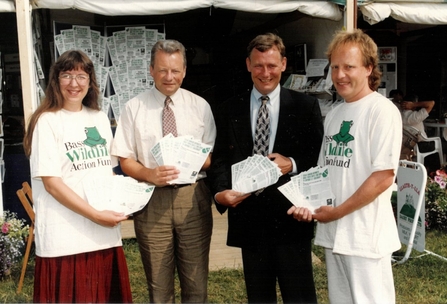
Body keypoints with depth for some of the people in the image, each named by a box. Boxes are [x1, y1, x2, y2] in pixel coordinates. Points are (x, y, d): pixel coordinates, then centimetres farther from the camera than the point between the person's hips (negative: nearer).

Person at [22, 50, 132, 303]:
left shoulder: (100, 119, 11)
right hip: (66, 239, -5)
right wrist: (95, 215, -17)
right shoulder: (47, 122, -7)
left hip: (105, 234, 6)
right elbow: (51, 183, -12)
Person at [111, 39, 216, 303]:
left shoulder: (200, 106, 5)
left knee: (196, 282, 10)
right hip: (152, 200, -1)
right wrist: (150, 175, -19)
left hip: (193, 197, 1)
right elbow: (126, 160, 1)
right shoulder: (134, 108, 0)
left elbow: (212, 155, 7)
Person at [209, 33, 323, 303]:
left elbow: (320, 157, 2)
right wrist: (221, 191, -12)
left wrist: (293, 164, -17)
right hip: (249, 217, 2)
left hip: (291, 216, -2)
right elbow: (221, 158, 6)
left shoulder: (305, 106, 1)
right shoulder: (229, 110, 7)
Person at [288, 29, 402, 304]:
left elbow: (383, 178, -16)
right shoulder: (333, 115, 12)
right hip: (332, 231, 7)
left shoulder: (382, 111, -12)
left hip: (365, 234, -7)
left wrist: (338, 211, -14)